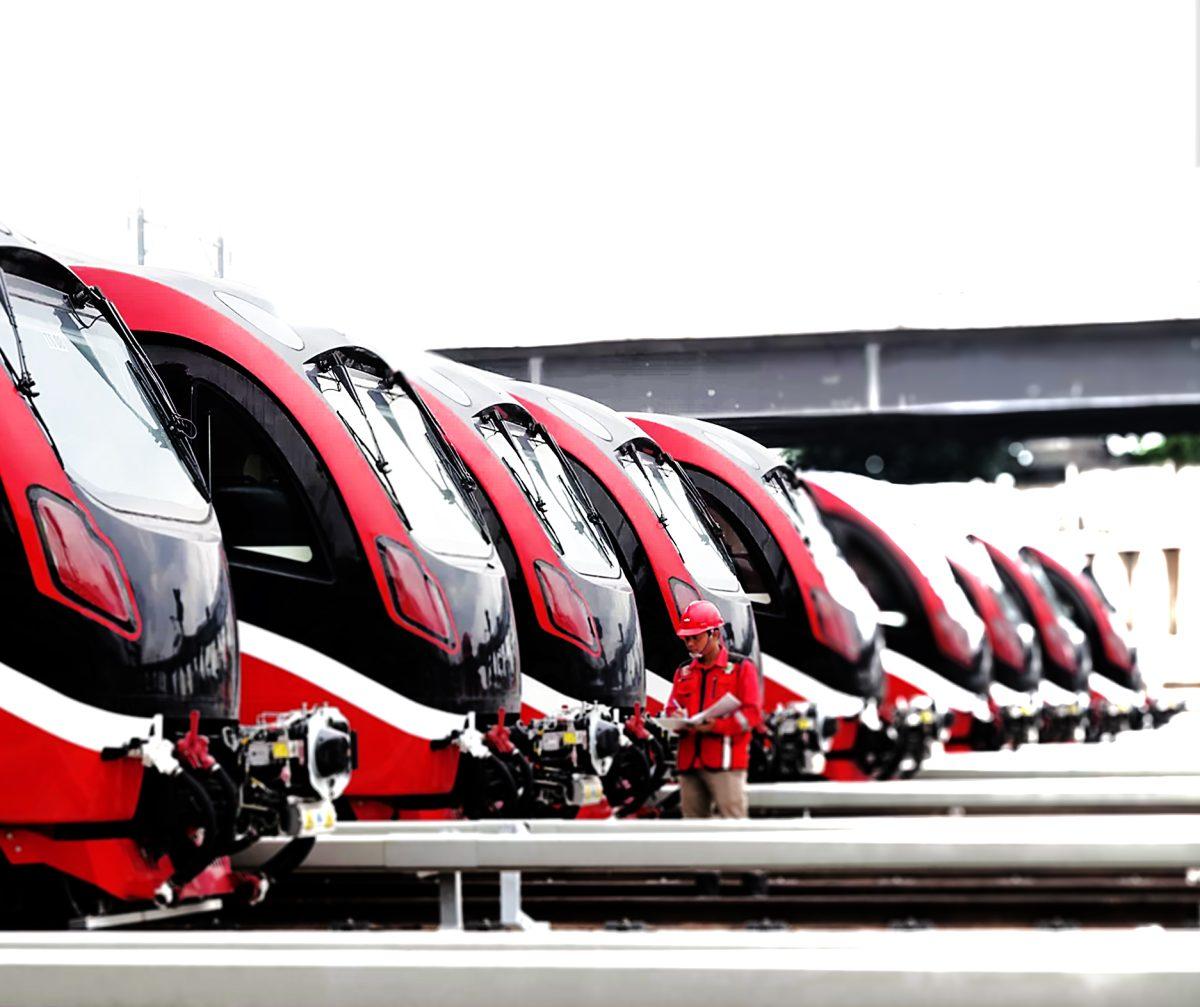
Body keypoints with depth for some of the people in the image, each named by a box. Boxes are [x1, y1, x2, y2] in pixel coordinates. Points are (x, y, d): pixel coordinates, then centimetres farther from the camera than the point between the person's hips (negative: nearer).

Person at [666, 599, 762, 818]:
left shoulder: (740, 667, 2)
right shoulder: (684, 672, 18)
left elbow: (752, 713, -6)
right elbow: (672, 708, 19)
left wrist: (715, 725, -19)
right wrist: (677, 719, -7)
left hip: (725, 760, -6)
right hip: (689, 761, 6)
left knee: (731, 817, -12)